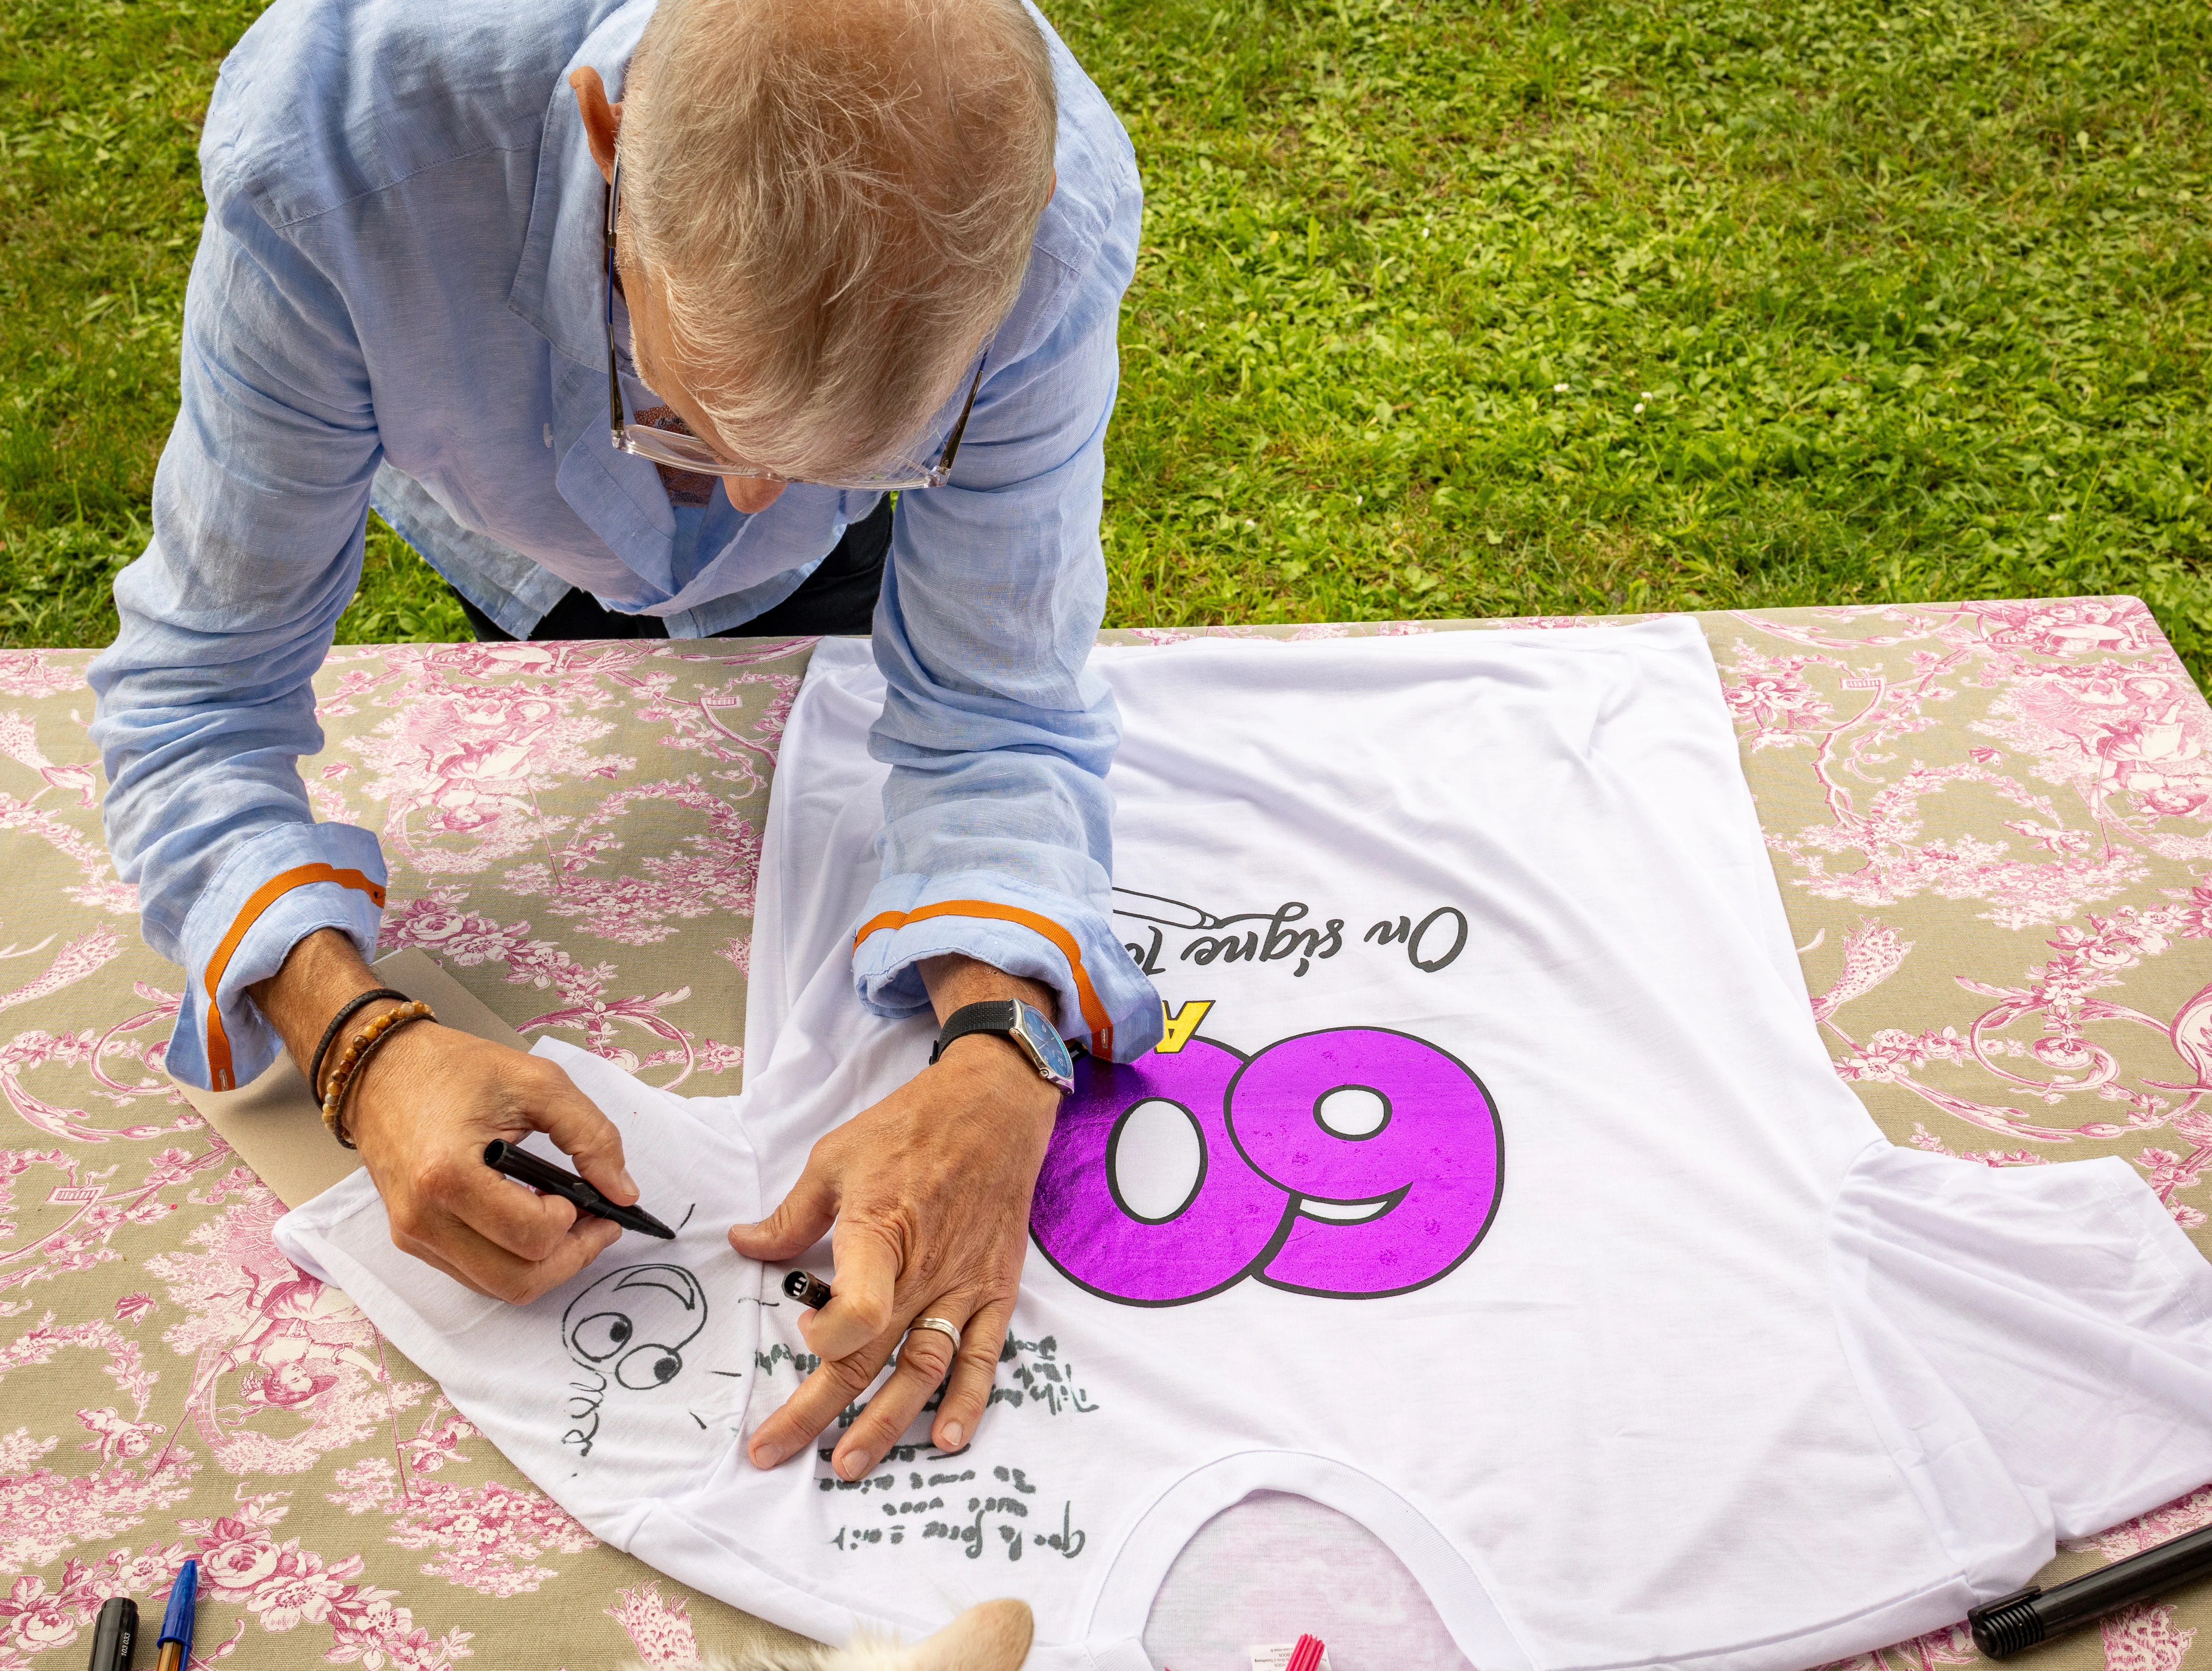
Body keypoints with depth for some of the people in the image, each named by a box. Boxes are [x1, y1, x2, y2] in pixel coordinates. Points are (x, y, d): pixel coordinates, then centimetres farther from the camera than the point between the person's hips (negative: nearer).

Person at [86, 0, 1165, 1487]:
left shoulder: (1055, 211, -44)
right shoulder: (333, 144, -48)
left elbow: (997, 714, -34)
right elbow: (199, 690, -37)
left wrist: (1001, 1058, -54)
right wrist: (357, 1040, -55)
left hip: (810, 592, 0)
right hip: (513, 560, 0)